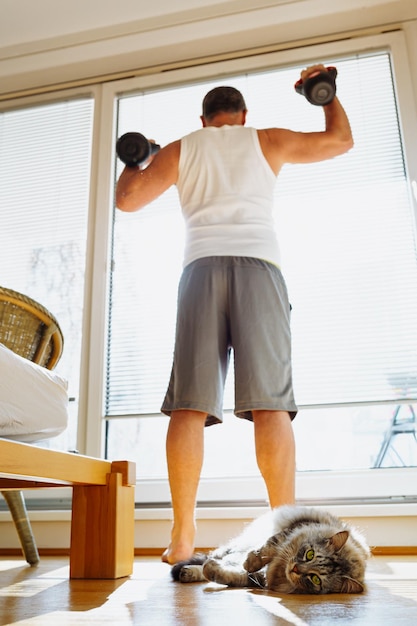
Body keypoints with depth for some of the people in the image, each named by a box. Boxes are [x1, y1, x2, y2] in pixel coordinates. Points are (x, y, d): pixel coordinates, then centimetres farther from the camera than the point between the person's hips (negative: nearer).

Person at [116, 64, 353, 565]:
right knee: (270, 401, -9)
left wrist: (134, 161, 38)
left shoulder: (180, 151, 21)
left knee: (189, 404, -6)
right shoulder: (266, 141, 21)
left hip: (201, 265, 1)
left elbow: (127, 199, 17)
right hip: (258, 262, 0)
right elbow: (341, 139, 28)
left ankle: (183, 536, -8)